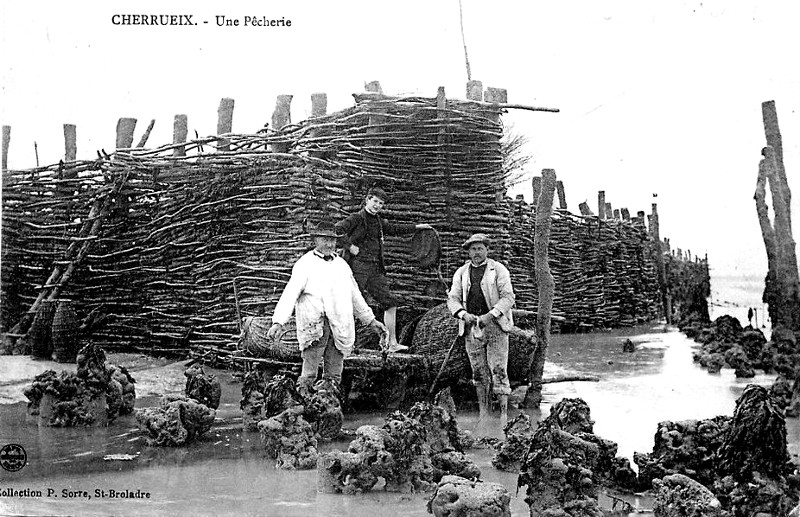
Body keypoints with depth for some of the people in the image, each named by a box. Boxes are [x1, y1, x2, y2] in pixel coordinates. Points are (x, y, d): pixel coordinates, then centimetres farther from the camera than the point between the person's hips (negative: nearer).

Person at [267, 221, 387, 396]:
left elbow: (355, 295, 29)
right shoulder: (305, 264, 1)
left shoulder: (341, 264, 19)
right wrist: (278, 322, -21)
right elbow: (290, 294, -9)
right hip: (315, 324, -5)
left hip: (340, 327, 5)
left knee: (334, 377, 5)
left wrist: (370, 320, 29)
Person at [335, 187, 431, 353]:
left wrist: (416, 227, 38)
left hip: (375, 270, 8)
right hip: (359, 267, -8)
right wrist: (349, 246, -20)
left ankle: (392, 344, 12)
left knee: (390, 303, 6)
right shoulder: (356, 218, -5)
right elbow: (338, 229, -19)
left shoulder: (378, 221, 19)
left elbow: (394, 229, 35)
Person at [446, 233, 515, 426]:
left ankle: (504, 413, -4)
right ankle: (483, 413, 15)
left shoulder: (498, 270, 1)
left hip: (495, 326, -3)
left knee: (499, 371, -8)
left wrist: (489, 316, -18)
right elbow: (453, 299, 7)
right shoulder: (461, 273, 12)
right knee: (478, 372, 7)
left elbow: (508, 298, -6)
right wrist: (464, 315, -12)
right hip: (471, 328, 3)